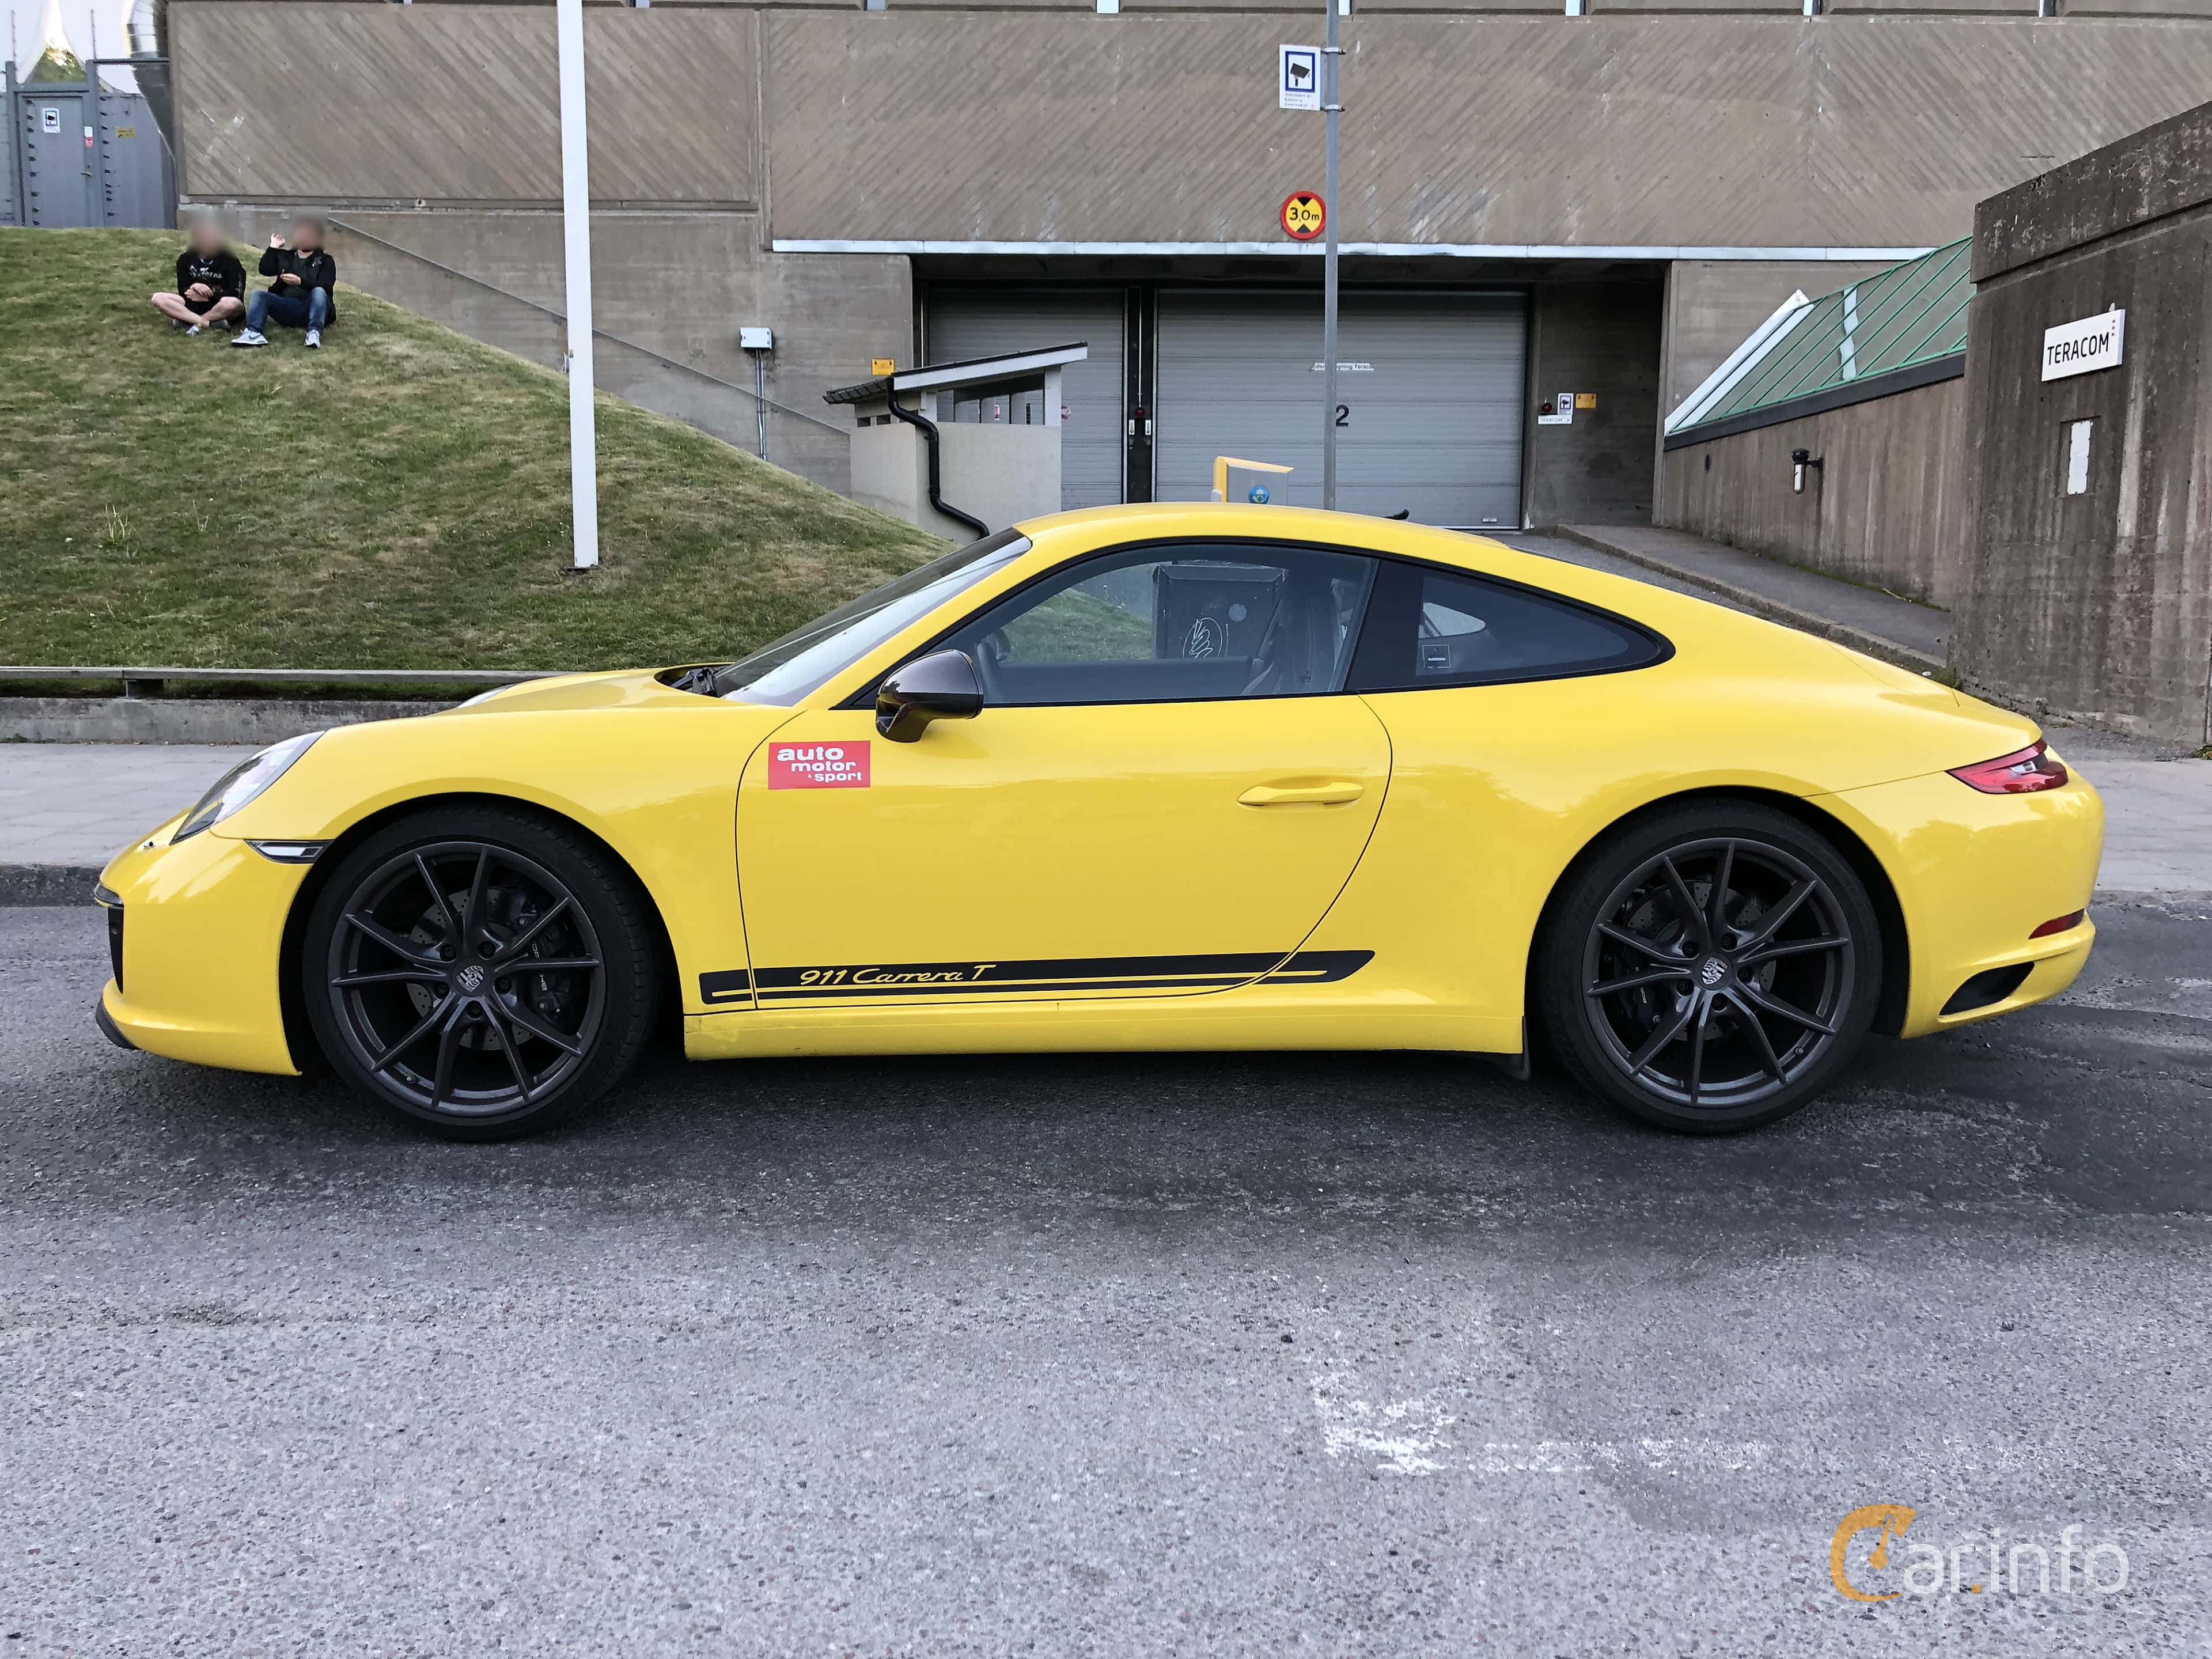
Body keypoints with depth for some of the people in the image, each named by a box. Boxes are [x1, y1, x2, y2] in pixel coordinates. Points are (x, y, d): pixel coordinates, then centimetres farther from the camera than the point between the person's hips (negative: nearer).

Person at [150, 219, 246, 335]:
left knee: (233, 304, -39)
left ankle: (188, 321, -26)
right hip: (194, 306, 4)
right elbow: (183, 291, 5)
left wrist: (208, 297, -14)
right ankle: (210, 324, -32)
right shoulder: (185, 259, 7)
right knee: (158, 299, -20)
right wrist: (194, 287, -18)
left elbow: (236, 294, -10)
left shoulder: (228, 260, -2)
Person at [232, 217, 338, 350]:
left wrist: (300, 282, -21)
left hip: (312, 307, -3)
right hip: (286, 308, 4)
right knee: (258, 294, -18)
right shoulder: (285, 257, 23)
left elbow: (326, 287, -7)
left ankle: (314, 333, -51)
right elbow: (265, 270, 6)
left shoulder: (325, 261, 12)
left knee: (319, 292, -33)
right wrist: (273, 248, 3)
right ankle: (253, 333, -41)